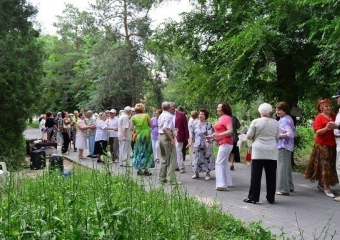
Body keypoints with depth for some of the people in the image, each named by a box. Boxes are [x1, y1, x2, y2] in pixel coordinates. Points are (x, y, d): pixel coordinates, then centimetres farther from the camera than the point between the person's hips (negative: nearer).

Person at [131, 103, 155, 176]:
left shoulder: (133, 117, -2)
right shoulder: (146, 116, -5)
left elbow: (132, 129, -4)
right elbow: (151, 125, -1)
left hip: (138, 135, 1)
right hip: (146, 134, -1)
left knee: (139, 152, 11)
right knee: (147, 152, 8)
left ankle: (139, 169, 11)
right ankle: (146, 169, 7)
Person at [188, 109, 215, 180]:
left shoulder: (208, 124, -4)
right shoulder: (195, 124, 8)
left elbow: (209, 134, -13)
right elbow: (192, 134, 12)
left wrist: (207, 141, -28)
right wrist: (190, 142, 5)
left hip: (206, 145, -4)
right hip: (197, 145, 4)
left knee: (207, 158, 0)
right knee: (197, 158, 7)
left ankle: (207, 173, 11)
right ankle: (196, 173, 19)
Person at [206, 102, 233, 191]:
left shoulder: (226, 118, -13)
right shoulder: (221, 118, 15)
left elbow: (230, 131, -23)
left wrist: (218, 135, -29)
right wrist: (212, 136, 15)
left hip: (225, 143, -10)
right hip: (222, 144, 10)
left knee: (219, 163, -11)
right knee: (224, 163, 16)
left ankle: (222, 184, -9)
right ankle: (228, 182, 25)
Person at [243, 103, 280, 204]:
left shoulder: (255, 122, -4)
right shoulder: (275, 122, 4)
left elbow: (248, 136, -3)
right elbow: (278, 137, 10)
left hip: (258, 151, -2)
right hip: (272, 152, 3)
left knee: (256, 175, 1)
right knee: (271, 175, 9)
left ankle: (253, 197, 3)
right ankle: (271, 198, 16)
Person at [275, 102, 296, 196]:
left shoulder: (284, 120, -15)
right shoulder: (288, 118, 16)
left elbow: (290, 134, -25)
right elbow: (294, 132, 21)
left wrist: (278, 136, -18)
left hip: (283, 146, -11)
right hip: (288, 146, 11)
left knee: (282, 167, -7)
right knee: (287, 167, 19)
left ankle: (283, 189, -4)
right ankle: (290, 187, 30)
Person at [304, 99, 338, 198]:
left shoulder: (334, 116, 12)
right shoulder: (319, 117, -5)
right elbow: (318, 132, -12)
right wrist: (326, 128, -29)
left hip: (332, 145, 6)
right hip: (322, 145, -6)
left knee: (331, 165, 10)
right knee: (325, 165, -6)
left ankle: (320, 185, 23)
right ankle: (327, 188, -2)